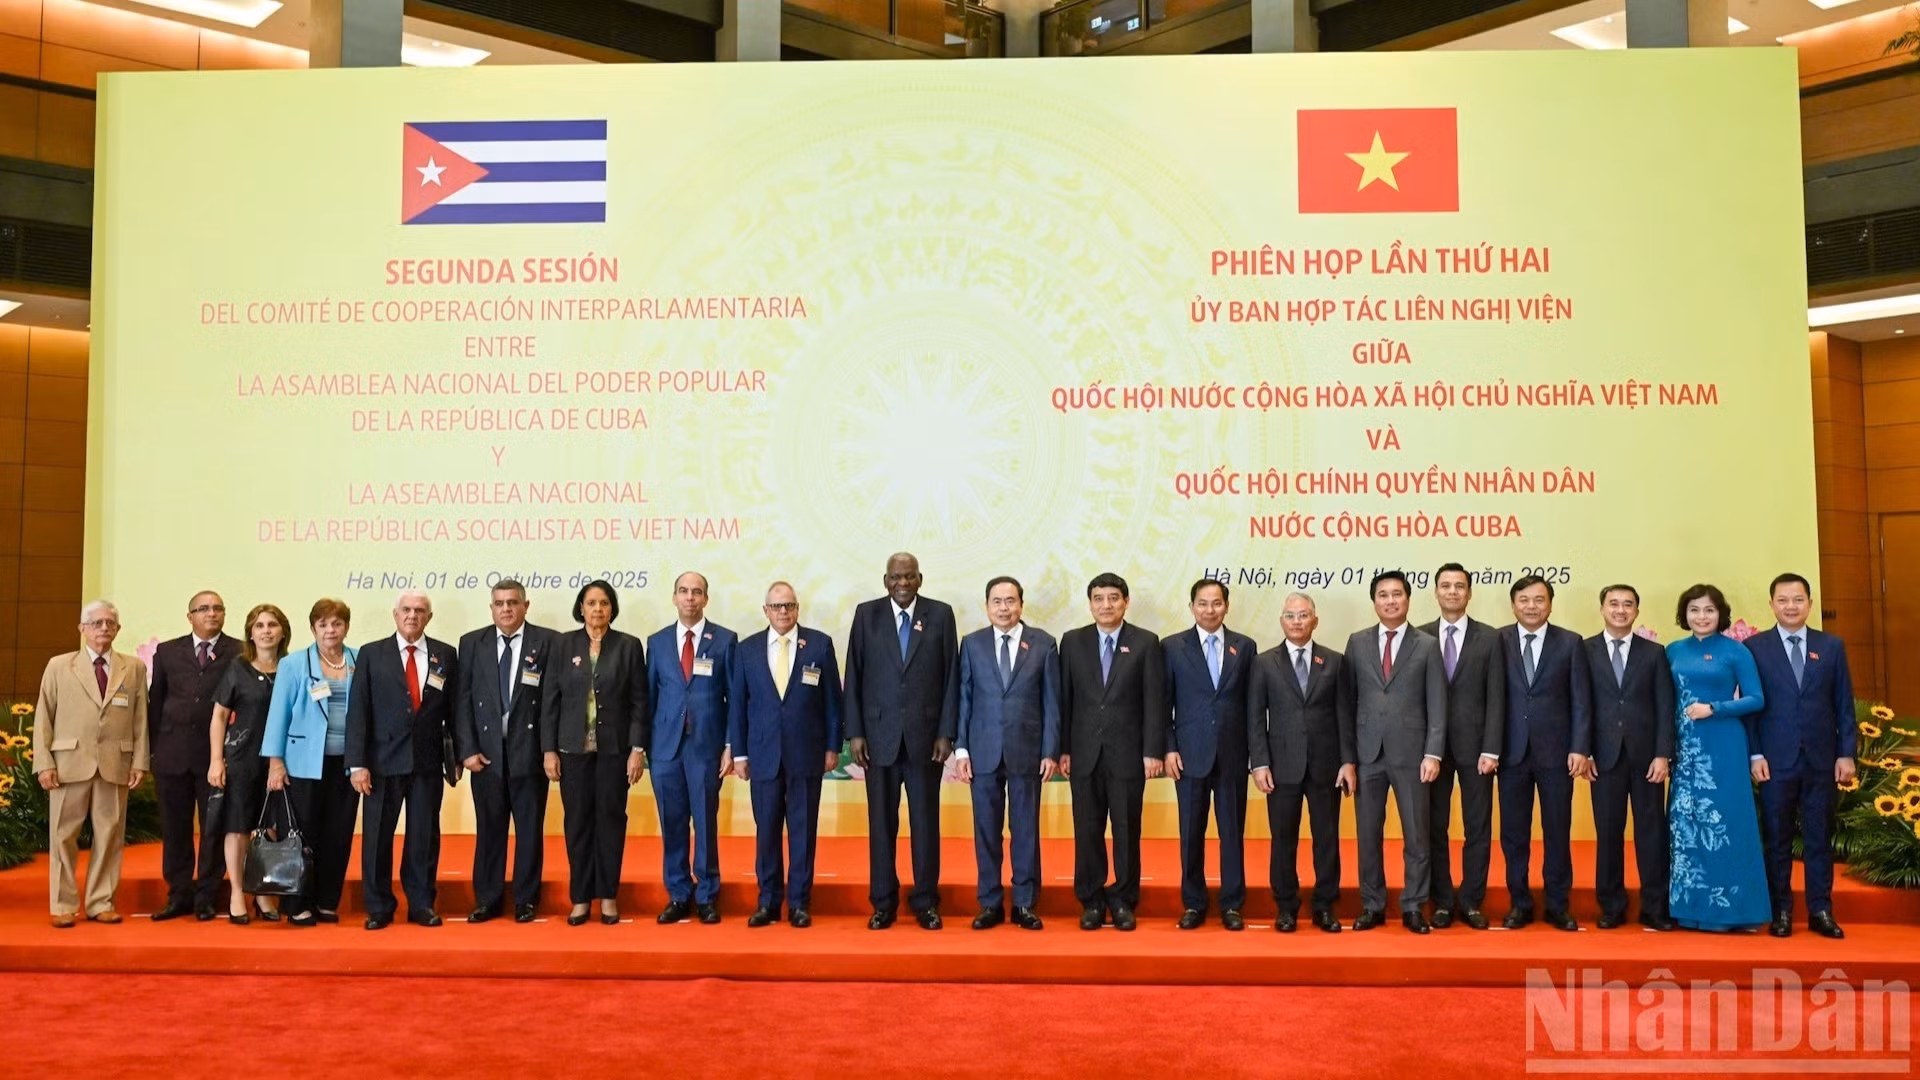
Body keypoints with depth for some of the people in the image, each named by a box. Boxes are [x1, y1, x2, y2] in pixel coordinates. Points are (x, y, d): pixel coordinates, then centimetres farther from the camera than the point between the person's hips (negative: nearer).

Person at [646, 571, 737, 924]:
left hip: (707, 745, -2)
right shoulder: (657, 641, 9)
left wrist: (731, 746, -4)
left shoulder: (724, 640, 1)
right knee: (672, 824, 6)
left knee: (706, 823, 2)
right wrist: (646, 745, 5)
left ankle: (707, 898, 14)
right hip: (665, 746, 2)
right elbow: (649, 695, 10)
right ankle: (678, 896, 17)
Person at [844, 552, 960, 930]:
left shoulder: (940, 614, 2)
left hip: (925, 735, 0)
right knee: (881, 822, 6)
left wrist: (946, 733, -3)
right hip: (879, 734, 0)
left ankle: (925, 902, 16)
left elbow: (951, 676, 2)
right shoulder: (866, 614, 4)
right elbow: (854, 676, 3)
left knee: (925, 821, 5)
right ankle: (883, 903, 16)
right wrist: (854, 732, -2)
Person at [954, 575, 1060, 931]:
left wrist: (1051, 751, -4)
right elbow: (963, 699, 5)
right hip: (983, 751, 1)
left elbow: (1051, 702, 1)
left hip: (1027, 751, -1)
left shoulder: (1044, 644, 2)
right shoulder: (972, 644, 5)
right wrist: (961, 748, -2)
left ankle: (1025, 904, 16)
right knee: (986, 830, 6)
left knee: (1026, 830, 5)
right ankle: (990, 904, 17)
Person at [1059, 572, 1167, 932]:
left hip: (1128, 752, -1)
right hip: (1084, 751, 2)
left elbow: (1155, 701, -2)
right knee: (1087, 829, 6)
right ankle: (1092, 901, 17)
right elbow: (1065, 699, 5)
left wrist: (1153, 751, -8)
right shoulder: (1072, 641, 6)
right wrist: (1062, 748, 1)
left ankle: (1123, 901, 17)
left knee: (1126, 829, 5)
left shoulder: (1146, 643, 1)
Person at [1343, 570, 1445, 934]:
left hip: (1411, 753, -1)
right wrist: (1347, 753, 4)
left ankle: (1412, 907, 16)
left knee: (1417, 834, 4)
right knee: (1368, 833, 7)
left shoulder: (1427, 646, 3)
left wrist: (1433, 754, -8)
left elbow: (1437, 706, 0)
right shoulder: (1357, 642, 7)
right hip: (1367, 753, 1)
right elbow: (1349, 699, 7)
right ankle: (1372, 906, 18)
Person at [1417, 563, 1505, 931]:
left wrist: (1491, 749, -9)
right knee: (1435, 828, 6)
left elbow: (1496, 698, -2)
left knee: (1477, 828, 6)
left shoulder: (1489, 638, 3)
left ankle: (1471, 902, 16)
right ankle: (1443, 902, 16)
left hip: (1474, 745, 0)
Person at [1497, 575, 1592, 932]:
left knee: (1557, 832, 7)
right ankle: (1519, 903, 19)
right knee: (1513, 833, 7)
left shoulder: (1570, 643, 3)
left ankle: (1558, 906, 18)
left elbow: (1581, 700, 1)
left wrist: (1579, 748, -7)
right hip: (1512, 752, 0)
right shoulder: (1498, 641, 2)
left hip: (1556, 752, 0)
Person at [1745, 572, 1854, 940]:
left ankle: (1820, 911, 15)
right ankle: (1781, 911, 13)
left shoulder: (1832, 646, 7)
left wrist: (1846, 753, 0)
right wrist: (1755, 755, -7)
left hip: (1821, 760, 2)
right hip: (1776, 760, -2)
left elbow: (1844, 704, 7)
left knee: (1819, 837, 7)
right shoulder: (1754, 647, 1)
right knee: (1777, 839, 5)